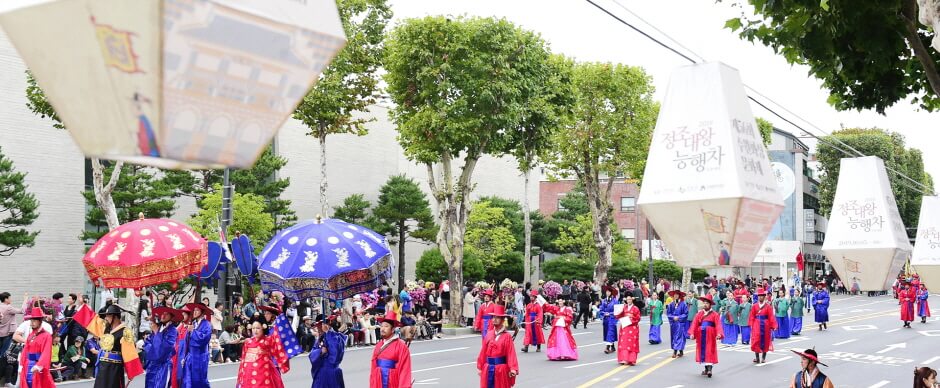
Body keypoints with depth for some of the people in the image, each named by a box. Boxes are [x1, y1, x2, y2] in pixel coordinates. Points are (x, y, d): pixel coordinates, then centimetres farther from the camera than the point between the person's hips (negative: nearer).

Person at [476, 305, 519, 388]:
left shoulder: (507, 336, -9)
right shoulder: (488, 335, 4)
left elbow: (511, 354, -14)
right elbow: (483, 352, 8)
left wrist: (513, 369, -24)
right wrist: (479, 367, 10)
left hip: (501, 370, -4)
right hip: (488, 370, 4)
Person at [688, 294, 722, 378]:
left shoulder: (714, 315, -2)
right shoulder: (699, 314, 9)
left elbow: (718, 325, -12)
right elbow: (694, 324, 0)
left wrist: (718, 334, -29)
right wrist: (692, 333, -14)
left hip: (710, 336, -4)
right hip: (701, 336, 4)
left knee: (709, 352, -7)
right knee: (702, 351, 9)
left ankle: (709, 369, -11)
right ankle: (706, 368, 19)